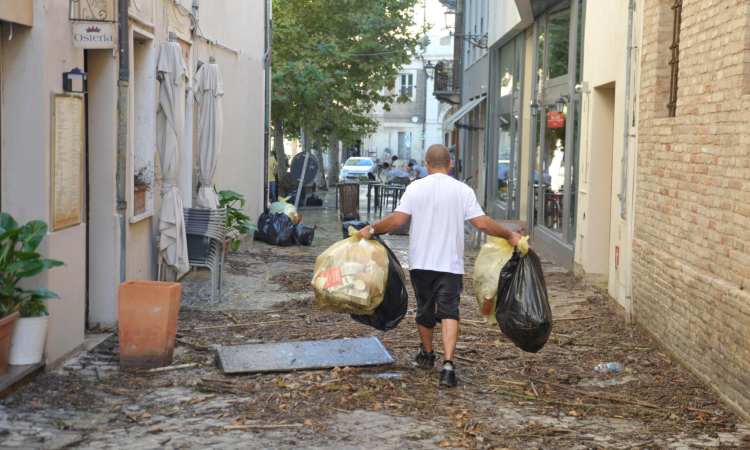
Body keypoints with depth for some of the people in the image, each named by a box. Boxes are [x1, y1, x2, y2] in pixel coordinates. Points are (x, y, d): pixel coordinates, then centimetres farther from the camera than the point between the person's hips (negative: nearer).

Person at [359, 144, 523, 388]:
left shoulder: (415, 188, -3)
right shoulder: (462, 190, -2)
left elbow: (397, 219, -10)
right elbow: (483, 223, -6)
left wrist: (371, 230, 3)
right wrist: (510, 235, 6)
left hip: (421, 262, 1)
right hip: (450, 264, -1)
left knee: (425, 309, 18)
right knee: (449, 312, -4)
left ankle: (427, 354, 37)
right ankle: (448, 364, -21)